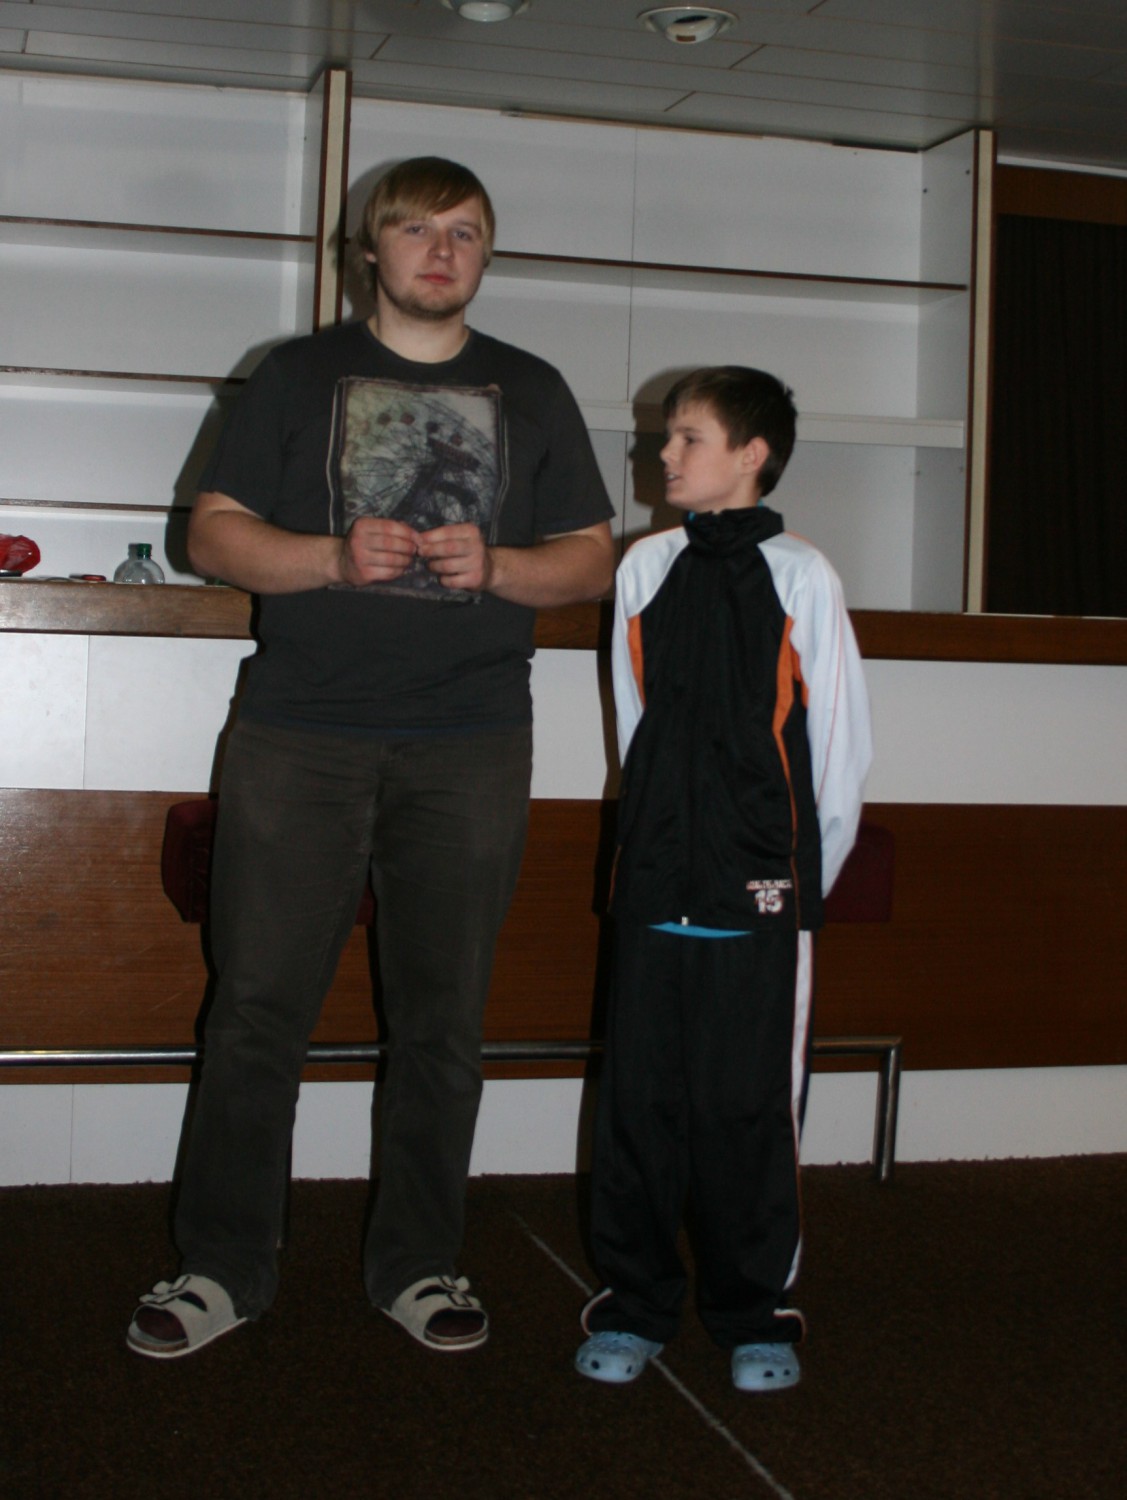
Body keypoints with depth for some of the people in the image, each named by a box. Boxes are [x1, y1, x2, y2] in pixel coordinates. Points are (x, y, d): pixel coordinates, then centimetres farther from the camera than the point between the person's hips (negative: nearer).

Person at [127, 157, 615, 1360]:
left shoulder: (531, 393, 15)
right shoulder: (299, 375, 11)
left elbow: (591, 560, 12)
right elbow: (212, 532, 5)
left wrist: (494, 564, -8)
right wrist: (335, 556, -13)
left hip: (469, 750, 1)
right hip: (299, 739, -1)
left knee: (442, 1015, 5)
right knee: (258, 1003, -1)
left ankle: (419, 1264, 18)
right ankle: (223, 1265, 11)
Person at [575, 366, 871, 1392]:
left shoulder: (801, 577, -1)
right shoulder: (646, 568, 9)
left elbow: (841, 749, 2)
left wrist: (805, 871, 3)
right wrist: (661, 838, 12)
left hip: (763, 886, -3)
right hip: (656, 878, 3)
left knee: (748, 1104, 1)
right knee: (641, 1096, 6)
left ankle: (757, 1309, 17)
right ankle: (634, 1300, 19)